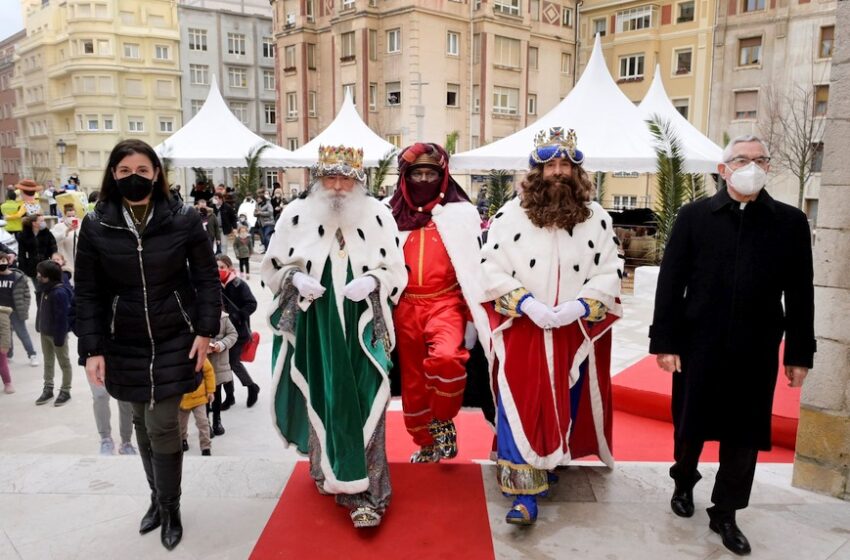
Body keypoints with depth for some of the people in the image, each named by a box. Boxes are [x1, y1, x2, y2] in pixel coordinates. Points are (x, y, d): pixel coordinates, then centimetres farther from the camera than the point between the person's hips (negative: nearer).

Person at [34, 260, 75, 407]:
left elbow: (62, 317, -24)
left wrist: (59, 337, -23)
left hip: (57, 333, -9)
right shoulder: (43, 289, 5)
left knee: (64, 362, 5)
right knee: (48, 362, 17)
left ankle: (65, 391, 14)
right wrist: (40, 328, 16)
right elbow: (41, 311, 15)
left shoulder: (59, 292, -24)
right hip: (45, 332, 9)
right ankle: (48, 390, 28)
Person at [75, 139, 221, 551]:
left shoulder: (183, 219, -6)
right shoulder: (95, 225, -2)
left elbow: (206, 278, -1)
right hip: (125, 345, 2)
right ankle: (158, 498, 34)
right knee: (142, 424, 13)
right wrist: (92, 349, -4)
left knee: (162, 426, -2)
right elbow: (88, 293, 0)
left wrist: (205, 331, -6)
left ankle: (170, 508, 20)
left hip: (174, 340, -2)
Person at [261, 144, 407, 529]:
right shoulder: (296, 214, 0)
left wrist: (372, 282, -16)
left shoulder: (378, 216, -1)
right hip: (313, 327, 1)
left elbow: (397, 272, 4)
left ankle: (364, 492, 7)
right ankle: (328, 470, 35)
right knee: (320, 400, 12)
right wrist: (295, 279, -12)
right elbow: (272, 266, 8)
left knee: (361, 405, -3)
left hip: (361, 328, -1)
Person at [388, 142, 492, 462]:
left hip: (446, 304, -3)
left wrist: (473, 318, -5)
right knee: (413, 385, 11)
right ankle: (427, 445, 33)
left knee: (446, 358, -30)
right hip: (405, 309, 4)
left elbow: (475, 267, 0)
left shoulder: (461, 213, 0)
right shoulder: (392, 215, 8)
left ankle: (444, 422, -4)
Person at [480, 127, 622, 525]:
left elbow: (610, 274, 1)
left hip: (576, 333, 2)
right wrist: (527, 303, -17)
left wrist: (577, 307, -15)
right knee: (521, 407, -4)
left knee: (564, 406, 14)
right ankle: (524, 491, 2)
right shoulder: (511, 213, -2)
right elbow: (491, 268, -5)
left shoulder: (597, 218, 3)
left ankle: (550, 463, 35)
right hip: (522, 331, -2)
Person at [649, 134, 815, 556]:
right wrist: (664, 341, -10)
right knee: (690, 425, 15)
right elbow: (670, 283, -5)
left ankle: (725, 513, 28)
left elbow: (800, 295, 3)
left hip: (756, 351, 1)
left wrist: (799, 353, 2)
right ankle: (684, 482, 42)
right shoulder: (694, 216, -2)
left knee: (744, 436, 10)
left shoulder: (790, 222, 2)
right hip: (698, 345, -1)